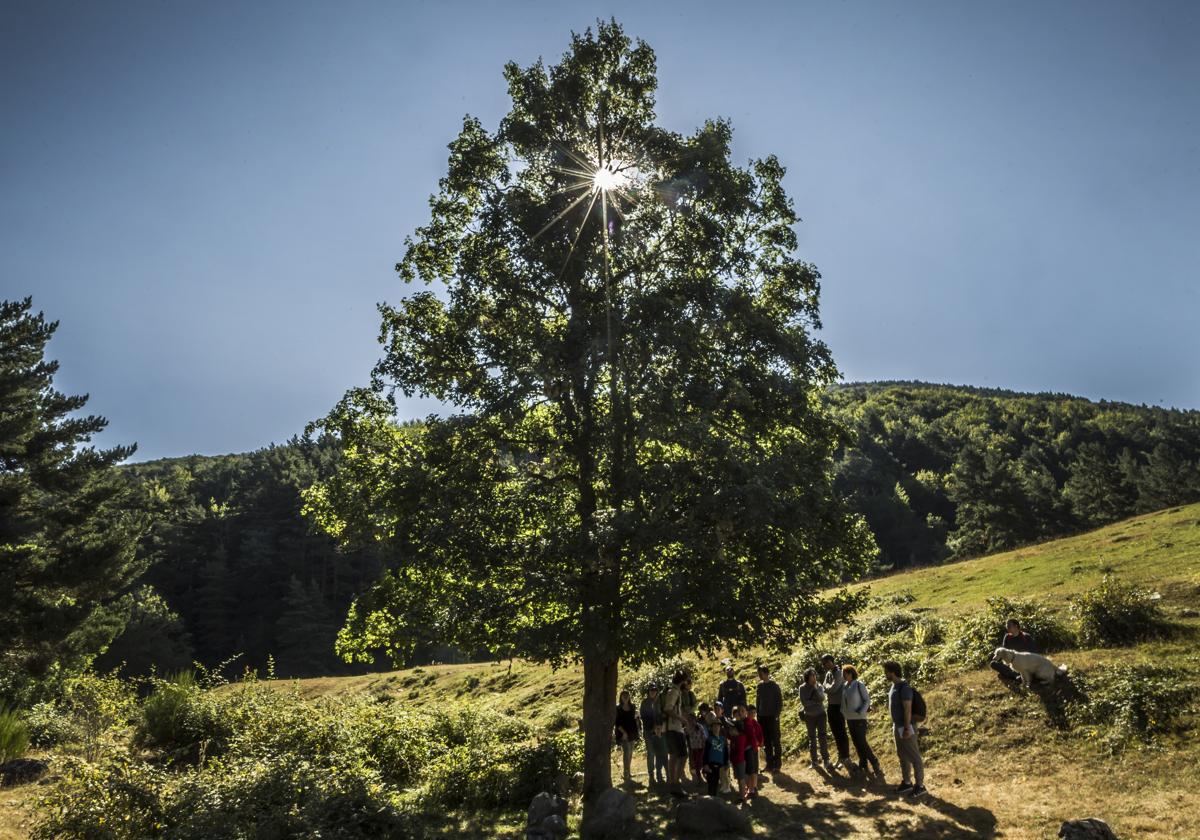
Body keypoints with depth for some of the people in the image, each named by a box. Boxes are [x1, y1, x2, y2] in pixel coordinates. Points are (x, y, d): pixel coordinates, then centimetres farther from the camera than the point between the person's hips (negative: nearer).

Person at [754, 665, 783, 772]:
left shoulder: (774, 686, -7)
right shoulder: (759, 686, 8)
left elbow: (779, 701, -6)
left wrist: (777, 714, -13)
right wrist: (757, 714, 10)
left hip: (772, 717, -5)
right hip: (762, 717, 5)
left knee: (775, 741, 1)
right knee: (766, 742, 9)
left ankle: (777, 763, 9)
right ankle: (770, 764, 17)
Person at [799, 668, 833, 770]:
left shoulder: (819, 686, 0)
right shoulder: (803, 688, -5)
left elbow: (822, 698, -13)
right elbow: (804, 702, -12)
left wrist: (816, 688, -21)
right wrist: (816, 702, -11)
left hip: (820, 714, 0)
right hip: (809, 716, 0)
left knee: (823, 736, -10)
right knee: (812, 739, 7)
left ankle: (826, 760, -10)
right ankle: (813, 761, 15)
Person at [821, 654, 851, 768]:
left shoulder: (838, 673, -17)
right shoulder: (828, 673, 8)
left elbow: (833, 688, -24)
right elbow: (825, 688, 9)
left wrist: (825, 685, -7)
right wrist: (825, 686, -11)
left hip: (838, 706, -8)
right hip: (831, 706, 8)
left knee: (841, 733, 0)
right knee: (835, 733, 14)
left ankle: (846, 757, 10)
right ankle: (840, 756, 24)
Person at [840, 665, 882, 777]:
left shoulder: (859, 685, -11)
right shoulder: (844, 686, 5)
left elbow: (867, 700, -9)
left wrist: (861, 712, -19)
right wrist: (843, 712, 7)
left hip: (859, 718, -6)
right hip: (849, 719, 6)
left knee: (862, 743, -9)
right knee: (856, 743, 10)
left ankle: (875, 764, 2)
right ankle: (863, 764, 21)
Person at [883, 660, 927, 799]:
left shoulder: (904, 687, -20)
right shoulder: (894, 686, 8)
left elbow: (907, 709, -22)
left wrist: (907, 729, -22)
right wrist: (894, 725, 19)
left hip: (905, 727, -10)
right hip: (897, 726, 10)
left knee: (914, 757, 0)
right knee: (902, 756, 16)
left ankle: (920, 786, 7)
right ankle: (907, 782, 26)